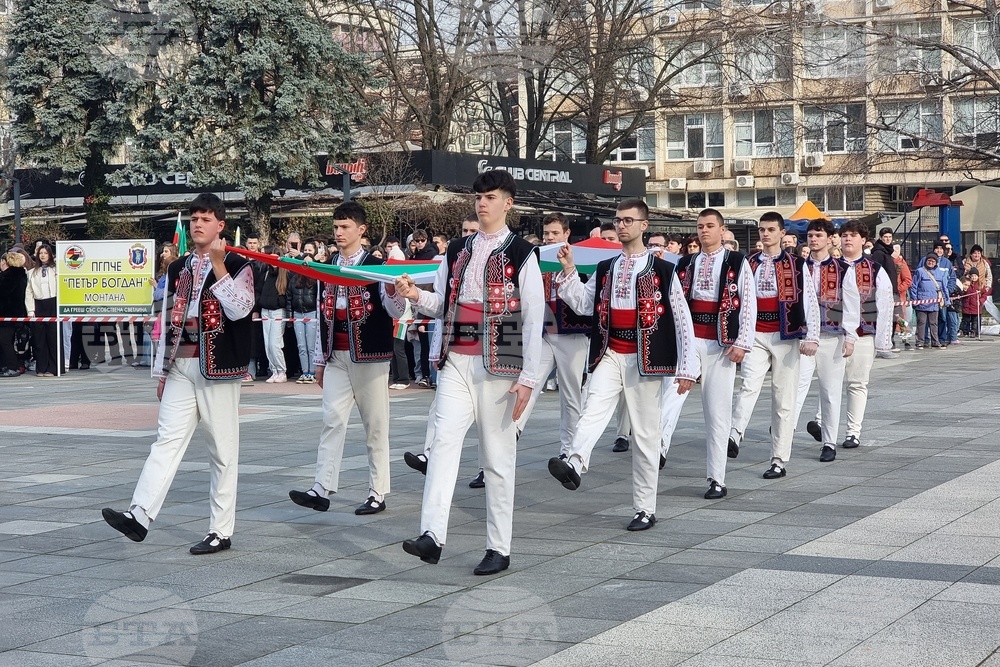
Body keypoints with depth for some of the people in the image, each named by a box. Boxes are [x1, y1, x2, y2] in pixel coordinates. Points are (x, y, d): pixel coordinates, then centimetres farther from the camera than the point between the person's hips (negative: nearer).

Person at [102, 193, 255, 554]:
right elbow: (169, 321, 17)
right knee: (167, 439, -5)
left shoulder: (237, 265, -2)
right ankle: (139, 515, -14)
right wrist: (162, 370, 15)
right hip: (180, 366, 5)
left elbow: (240, 309, -18)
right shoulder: (177, 269, 14)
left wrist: (218, 264, -20)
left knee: (222, 448, -1)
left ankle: (221, 530, 4)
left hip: (217, 368, -5)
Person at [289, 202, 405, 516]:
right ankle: (322, 490, -6)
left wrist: (391, 287, -30)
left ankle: (377, 493, 6)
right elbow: (323, 315, 16)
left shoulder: (376, 266, -3)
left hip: (369, 356, -4)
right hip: (336, 358, 4)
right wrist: (320, 360, 16)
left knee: (375, 425, 1)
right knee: (332, 420, -3)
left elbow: (395, 312, -10)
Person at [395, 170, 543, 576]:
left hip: (497, 367, -4)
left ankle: (499, 549, 8)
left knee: (497, 458, 1)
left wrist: (527, 378, -10)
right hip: (456, 363, 4)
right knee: (444, 441, -12)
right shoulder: (457, 250, 15)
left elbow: (534, 320, -4)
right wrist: (417, 296, -2)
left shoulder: (521, 254, -1)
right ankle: (432, 536, -19)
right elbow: (442, 305, 20)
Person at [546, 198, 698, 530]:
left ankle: (645, 509, 7)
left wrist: (687, 368, -7)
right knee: (593, 409, -24)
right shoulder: (605, 269, 14)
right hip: (610, 356, 3)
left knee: (645, 433, 1)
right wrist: (569, 270, -2)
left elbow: (683, 320, -2)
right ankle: (574, 463, -47)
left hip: (644, 361, -3)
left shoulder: (662, 270, 0)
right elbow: (584, 304, 8)